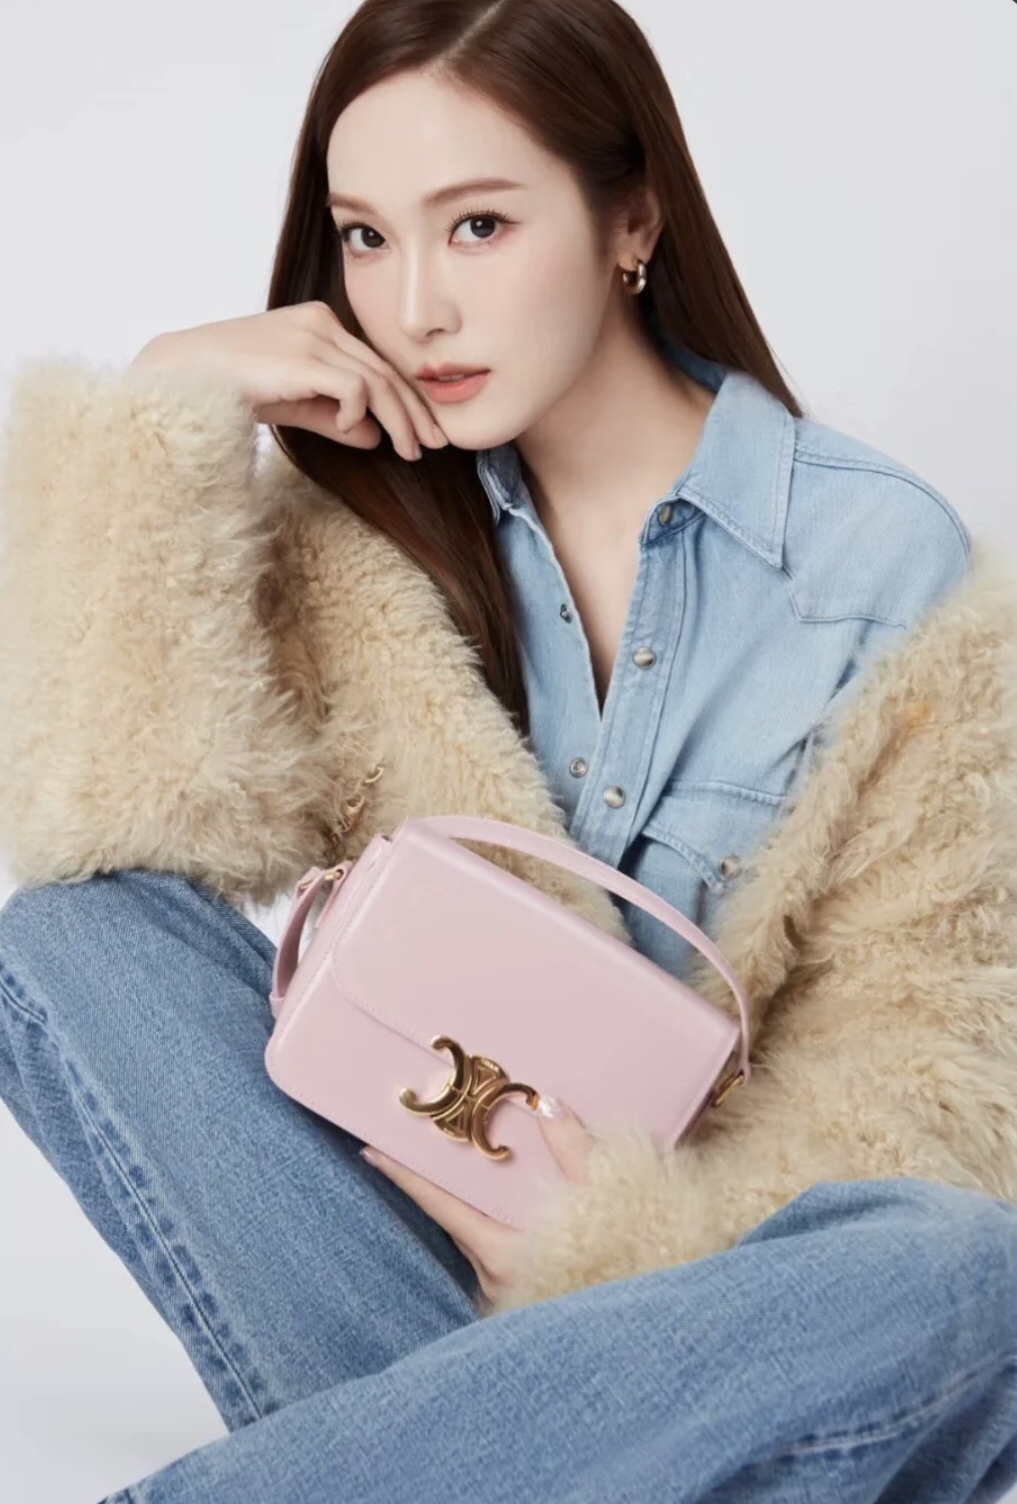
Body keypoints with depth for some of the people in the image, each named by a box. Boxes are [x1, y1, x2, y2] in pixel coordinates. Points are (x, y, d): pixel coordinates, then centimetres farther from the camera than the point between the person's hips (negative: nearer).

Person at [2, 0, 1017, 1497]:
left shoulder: (886, 560, -6)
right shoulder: (360, 537, 3)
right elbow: (121, 811, -13)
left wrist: (633, 1242, -21)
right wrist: (166, 410, -12)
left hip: (733, 1258, -2)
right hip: (416, 1232, 3)